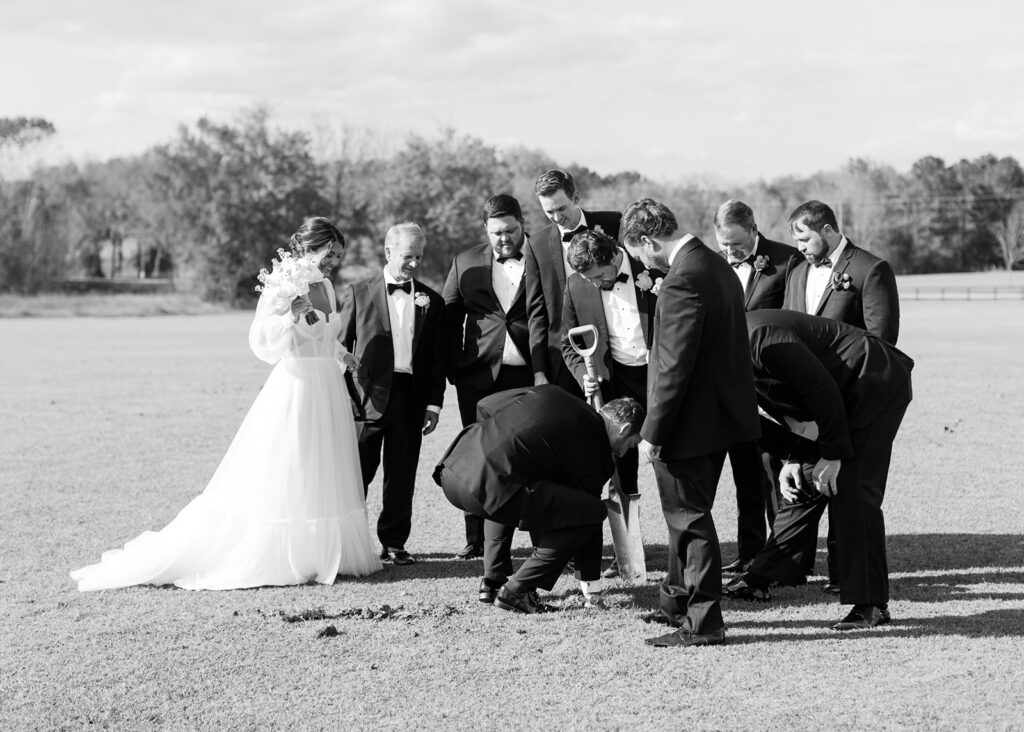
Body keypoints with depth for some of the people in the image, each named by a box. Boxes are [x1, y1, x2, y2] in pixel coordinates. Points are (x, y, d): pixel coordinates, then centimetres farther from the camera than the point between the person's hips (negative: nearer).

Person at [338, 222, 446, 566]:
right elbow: (341, 347, 4)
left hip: (411, 398, 2)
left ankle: (393, 542, 15)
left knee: (402, 476, 6)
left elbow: (438, 358, 11)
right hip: (368, 396, -2)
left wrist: (433, 404, 3)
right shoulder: (357, 293, 4)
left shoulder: (431, 301, 11)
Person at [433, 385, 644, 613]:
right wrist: (592, 587, 22)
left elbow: (485, 405, 25)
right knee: (592, 512, -2)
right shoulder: (593, 450, 5)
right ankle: (515, 593, 3)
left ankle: (491, 583, 27)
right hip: (486, 484, -8)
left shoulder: (551, 393, 22)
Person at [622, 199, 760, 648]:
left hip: (690, 421, -10)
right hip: (720, 413, 10)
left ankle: (702, 624, 8)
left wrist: (652, 433, -19)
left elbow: (674, 366, -24)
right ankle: (679, 603, 35)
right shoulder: (718, 266, 8)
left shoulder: (682, 282, -22)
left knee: (690, 520, 0)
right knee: (687, 516, 22)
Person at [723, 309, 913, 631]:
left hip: (877, 386, -10)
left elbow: (823, 390, -25)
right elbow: (786, 409, 13)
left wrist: (832, 455, -18)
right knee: (804, 483, 9)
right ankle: (761, 578, 15)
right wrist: (793, 459, 0)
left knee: (851, 492, -13)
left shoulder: (762, 339, -27)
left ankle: (871, 605, -9)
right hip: (844, 395, 10)